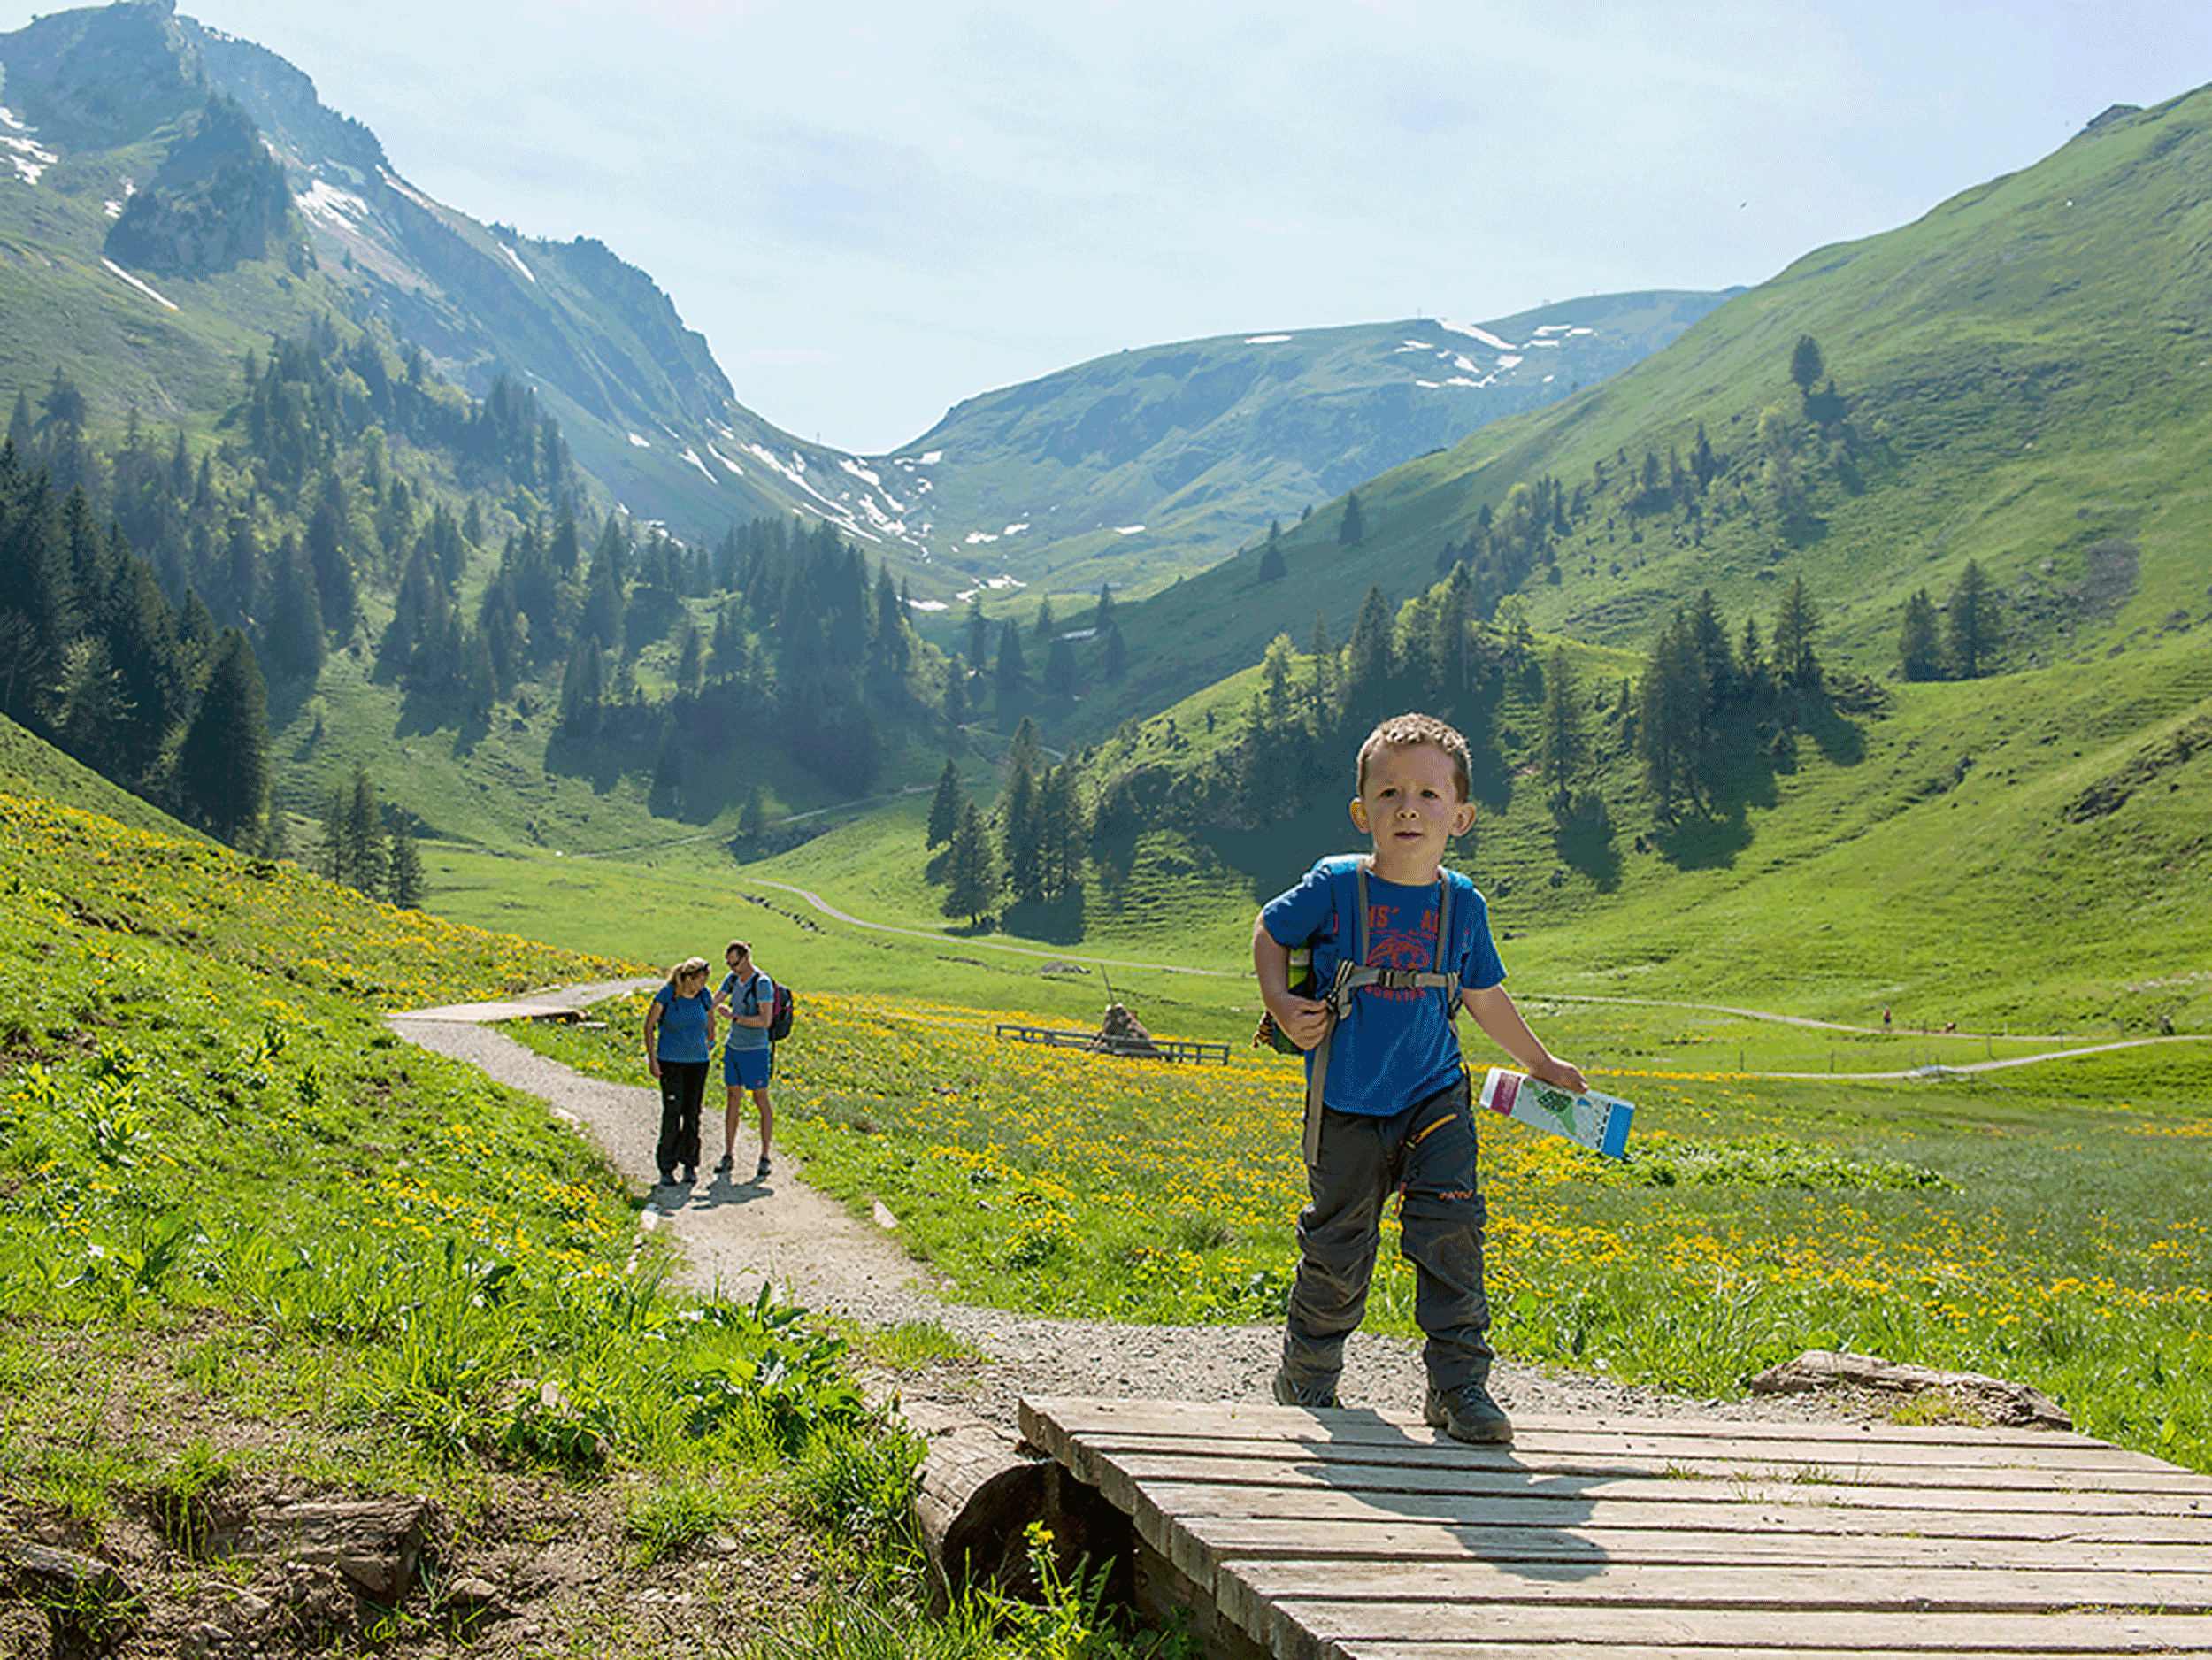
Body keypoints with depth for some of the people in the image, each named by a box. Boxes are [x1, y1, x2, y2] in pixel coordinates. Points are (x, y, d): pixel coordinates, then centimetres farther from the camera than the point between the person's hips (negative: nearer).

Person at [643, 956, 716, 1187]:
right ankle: (666, 1167, 1)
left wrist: (710, 1045, 19)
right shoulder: (666, 995, -11)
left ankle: (690, 1163, 16)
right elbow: (649, 1025, -3)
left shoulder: (704, 996, -1)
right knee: (672, 1112, -7)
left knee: (693, 1112, 4)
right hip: (671, 1061, -3)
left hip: (698, 1062, 3)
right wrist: (652, 1059, -7)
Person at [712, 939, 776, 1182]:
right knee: (733, 1098, 10)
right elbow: (712, 1003, 8)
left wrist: (735, 1017, -20)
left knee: (761, 1101, 1)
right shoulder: (733, 978, 5)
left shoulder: (762, 984, -17)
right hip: (733, 1048, 7)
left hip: (755, 1051, -7)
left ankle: (764, 1159, 8)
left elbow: (765, 1020, -24)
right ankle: (728, 1155, 17)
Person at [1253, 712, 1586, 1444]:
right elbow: (1269, 932, 8)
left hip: (1435, 1100, 2)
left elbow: (1484, 996, 15)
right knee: (1338, 1249, 6)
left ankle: (1459, 1385, 0)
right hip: (1347, 1107, -2)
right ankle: (1306, 1372, 30)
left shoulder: (1463, 905, -1)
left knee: (1449, 1231, -11)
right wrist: (1283, 1006, -7)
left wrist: (1541, 1064, 22)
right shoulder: (1334, 887, -10)